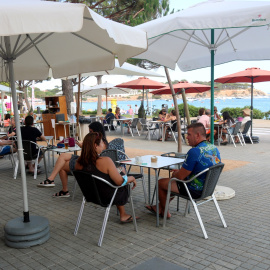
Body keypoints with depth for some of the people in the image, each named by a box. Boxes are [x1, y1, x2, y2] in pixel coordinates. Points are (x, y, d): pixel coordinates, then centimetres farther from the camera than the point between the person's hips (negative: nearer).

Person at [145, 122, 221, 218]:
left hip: (195, 191, -9)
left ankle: (165, 212, 33)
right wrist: (180, 171, 12)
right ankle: (160, 207, 40)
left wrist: (175, 173, 3)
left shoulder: (194, 152, -28)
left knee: (160, 182, 10)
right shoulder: (215, 149, 0)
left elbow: (181, 177, -21)